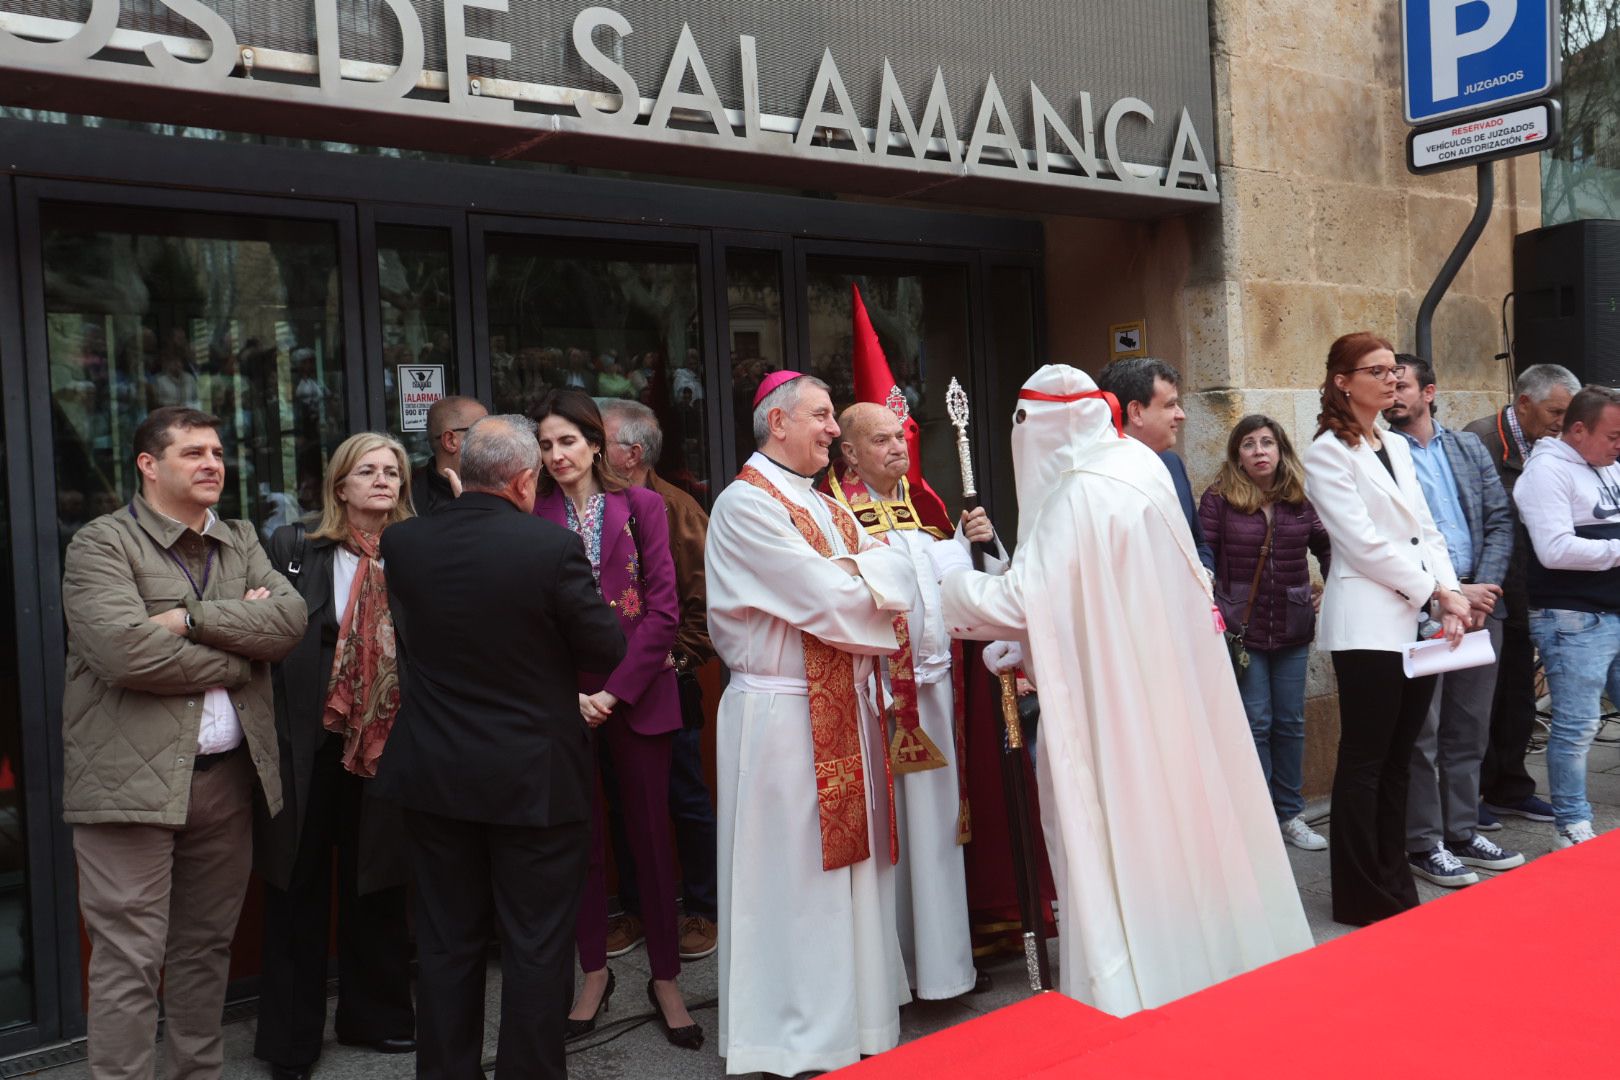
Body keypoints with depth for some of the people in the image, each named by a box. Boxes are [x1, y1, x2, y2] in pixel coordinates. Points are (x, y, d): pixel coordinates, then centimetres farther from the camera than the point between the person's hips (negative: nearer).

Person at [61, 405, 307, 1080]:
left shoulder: (241, 542, 14)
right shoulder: (101, 544, -4)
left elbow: (290, 618, -3)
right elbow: (128, 650, -20)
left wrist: (191, 618, -14)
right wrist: (236, 653, -9)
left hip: (228, 773, 6)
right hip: (134, 778, -5)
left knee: (206, 946, 16)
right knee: (130, 960, -2)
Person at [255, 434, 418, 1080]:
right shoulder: (291, 547, 0)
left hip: (383, 746, 2)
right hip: (307, 743, -1)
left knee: (375, 884, 14)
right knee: (298, 888, 9)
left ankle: (374, 1016, 31)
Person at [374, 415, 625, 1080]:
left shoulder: (402, 543, -5)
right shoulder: (553, 546, -18)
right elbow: (608, 652, -10)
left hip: (434, 774, 4)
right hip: (534, 776, -4)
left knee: (447, 943, 16)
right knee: (535, 948, 9)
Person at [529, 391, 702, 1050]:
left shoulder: (641, 507, 1)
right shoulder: (533, 518, 2)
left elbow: (663, 610, -3)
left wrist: (617, 691, -11)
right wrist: (568, 694, -11)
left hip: (637, 695, -1)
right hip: (563, 697, 1)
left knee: (650, 835, 4)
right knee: (580, 839, 8)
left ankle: (666, 979, 17)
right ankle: (594, 973, 24)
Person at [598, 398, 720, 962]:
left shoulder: (675, 508, -9)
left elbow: (704, 599, -12)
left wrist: (678, 658, -15)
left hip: (666, 685, -5)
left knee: (686, 800, 7)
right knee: (622, 801, 14)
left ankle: (702, 911, 21)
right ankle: (635, 908, 28)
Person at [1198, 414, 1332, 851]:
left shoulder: (1301, 499, 4)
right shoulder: (1219, 499, -6)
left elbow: (1329, 548, 17)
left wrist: (1329, 592, 9)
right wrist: (1212, 614, -12)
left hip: (1292, 630, 3)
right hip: (1241, 630, -3)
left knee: (1290, 722, 10)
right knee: (1255, 723, 0)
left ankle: (1290, 815, 22)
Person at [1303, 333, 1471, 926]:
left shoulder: (1397, 448, 16)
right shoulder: (1329, 453, -6)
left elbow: (1427, 531, 12)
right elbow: (1364, 543, -13)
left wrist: (1449, 596, -3)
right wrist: (1436, 592, -10)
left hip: (1418, 621, 7)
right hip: (1368, 624, -7)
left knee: (1397, 759, 12)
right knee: (1364, 761, -1)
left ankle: (1395, 885, 20)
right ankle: (1363, 896, 8)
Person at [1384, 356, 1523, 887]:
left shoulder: (1468, 446, 13)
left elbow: (1500, 521, 9)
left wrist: (1484, 588, -6)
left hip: (1480, 604, 5)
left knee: (1469, 731, 12)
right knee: (1421, 735, 1)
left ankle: (1462, 832, 24)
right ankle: (1425, 843, 12)